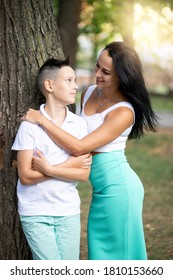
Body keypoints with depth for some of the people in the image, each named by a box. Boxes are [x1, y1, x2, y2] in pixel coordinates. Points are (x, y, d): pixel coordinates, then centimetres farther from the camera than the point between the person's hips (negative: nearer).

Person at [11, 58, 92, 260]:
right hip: (36, 213, -3)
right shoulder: (30, 124, -8)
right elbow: (26, 176, -12)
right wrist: (69, 165, -12)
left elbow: (84, 174, -3)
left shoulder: (79, 123, 2)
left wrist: (49, 169, -15)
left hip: (69, 212, 4)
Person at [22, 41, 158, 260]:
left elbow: (79, 147, -23)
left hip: (118, 185, -8)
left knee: (119, 249, 3)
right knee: (101, 249, 15)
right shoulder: (88, 94, 4)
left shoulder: (123, 112, -20)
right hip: (101, 186, 8)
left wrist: (42, 120, -19)